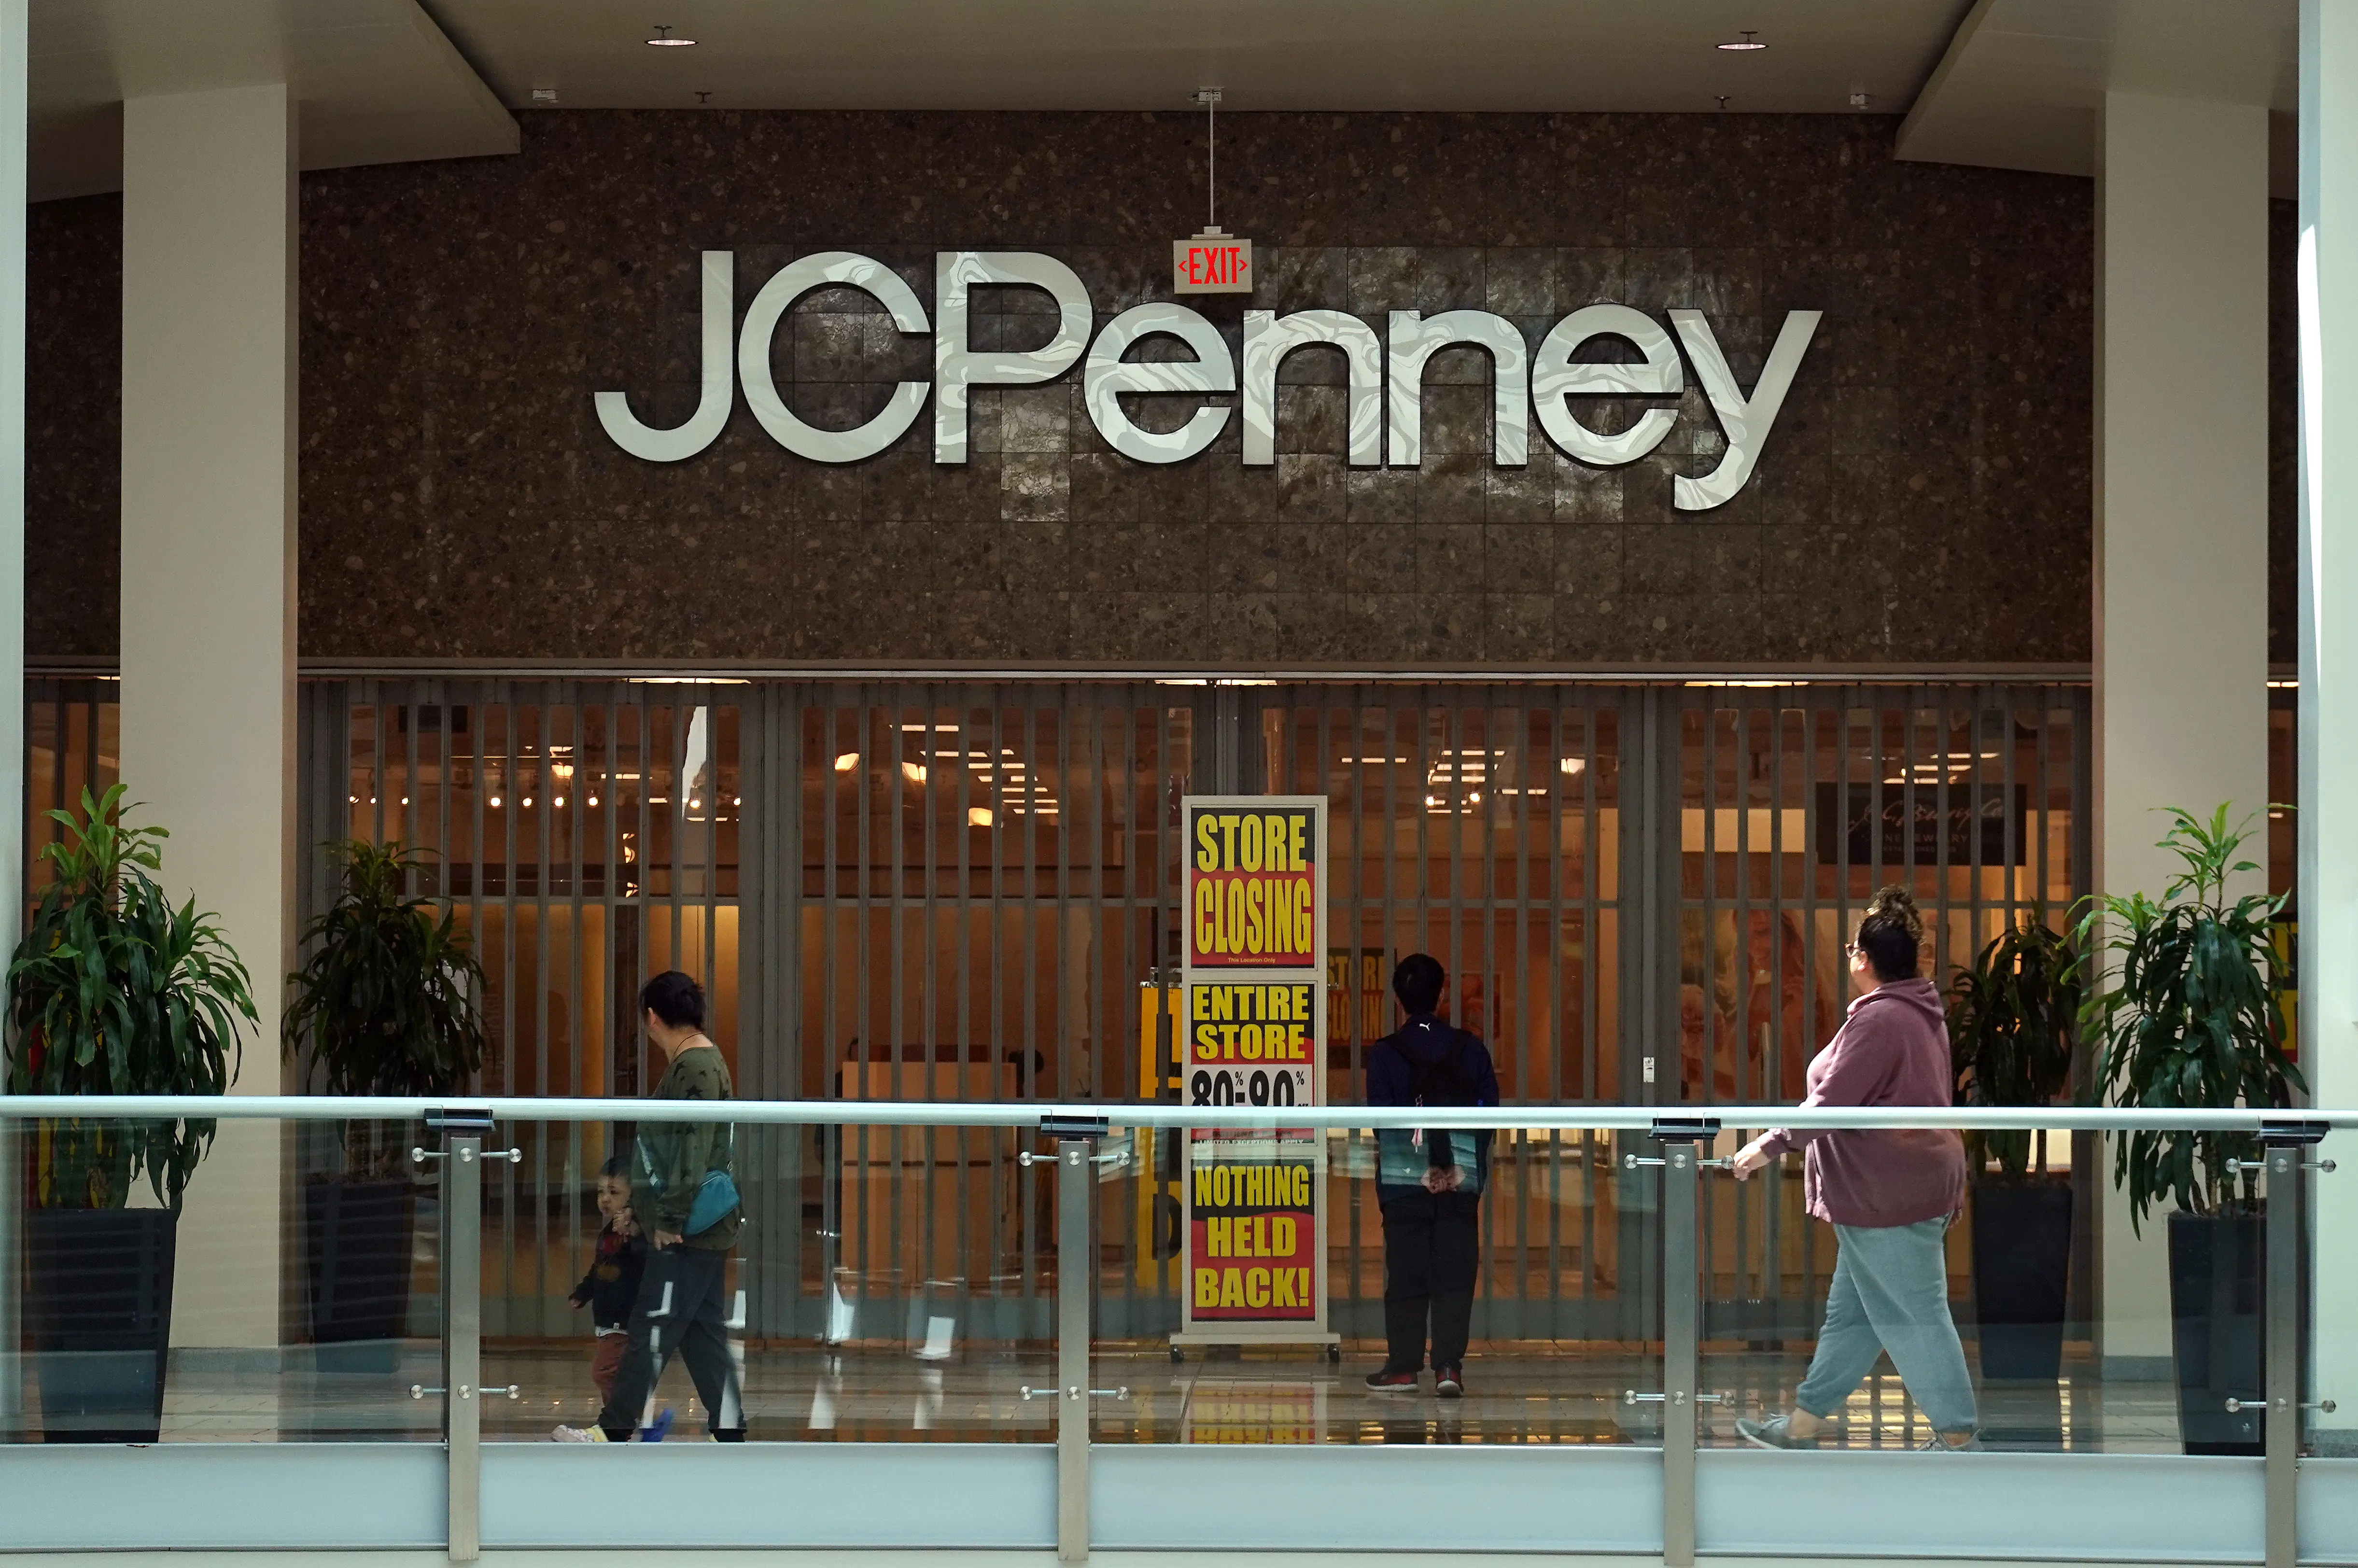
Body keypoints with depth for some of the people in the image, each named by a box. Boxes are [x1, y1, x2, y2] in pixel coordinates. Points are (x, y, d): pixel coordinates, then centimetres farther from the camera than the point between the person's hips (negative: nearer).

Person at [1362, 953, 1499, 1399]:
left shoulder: (1384, 1054, -3)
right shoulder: (1470, 1049, 2)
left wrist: (1420, 1168, -6)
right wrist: (1469, 1168, 3)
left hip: (1403, 1179, -1)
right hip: (1461, 1179, 1)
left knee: (1406, 1275, 5)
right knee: (1454, 1274, 2)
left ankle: (1403, 1366, 8)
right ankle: (1449, 1366, -6)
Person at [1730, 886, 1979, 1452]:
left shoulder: (1878, 1020, -19)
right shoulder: (1920, 1015, 14)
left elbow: (1831, 1105, -22)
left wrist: (1768, 1147, -12)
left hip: (1890, 1193, -11)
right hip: (1910, 1186, 11)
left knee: (1913, 1316, -5)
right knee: (1850, 1313, 15)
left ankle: (1958, 1433, -2)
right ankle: (1805, 1421, 22)